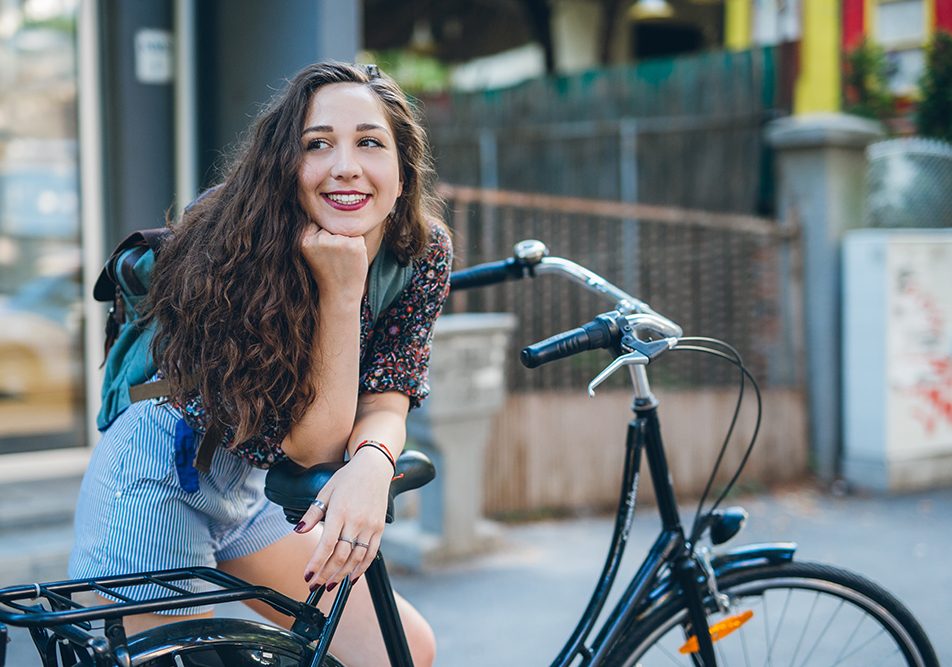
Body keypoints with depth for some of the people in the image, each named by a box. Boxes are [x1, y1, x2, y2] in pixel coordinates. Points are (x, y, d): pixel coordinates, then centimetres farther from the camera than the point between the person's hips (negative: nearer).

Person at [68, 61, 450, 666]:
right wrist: (341, 289, -33)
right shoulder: (245, 251, -27)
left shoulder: (425, 251, -11)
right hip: (161, 480, -6)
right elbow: (313, 441, -24)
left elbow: (387, 400, -10)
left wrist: (371, 465, -33)